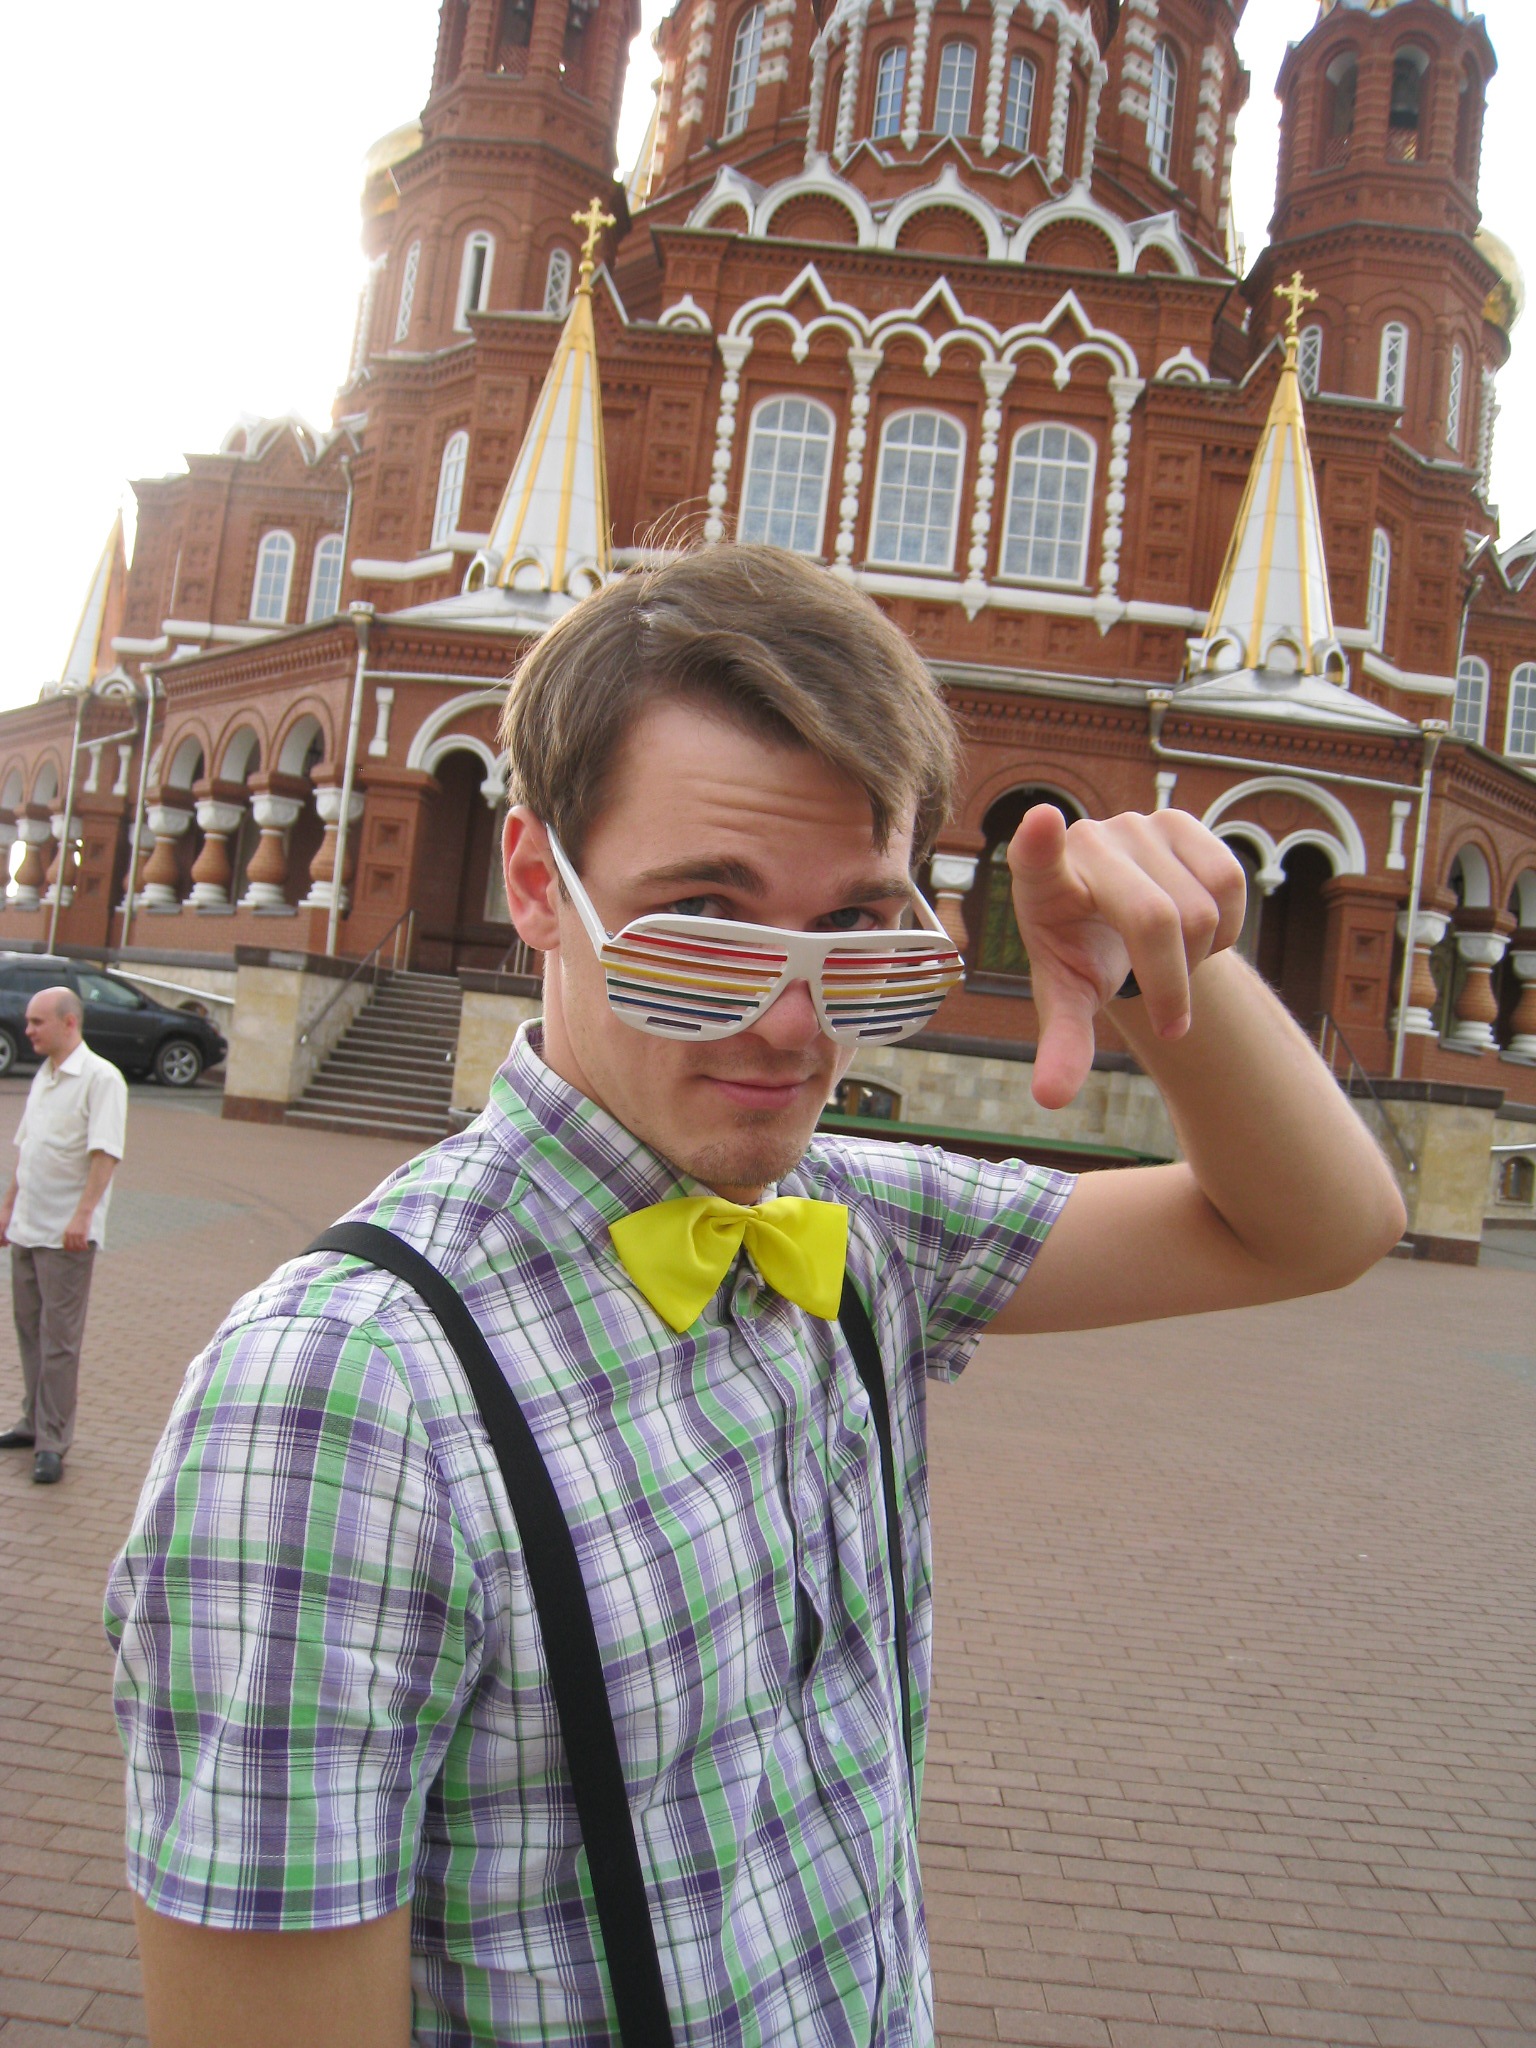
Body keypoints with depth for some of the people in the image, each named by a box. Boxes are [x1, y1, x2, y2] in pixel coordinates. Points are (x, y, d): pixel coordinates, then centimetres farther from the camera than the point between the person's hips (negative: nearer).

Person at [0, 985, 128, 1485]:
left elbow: (105, 1152, -19)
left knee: (59, 1339, -4)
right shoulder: (43, 1077, 15)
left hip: (66, 1235, -8)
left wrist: (83, 1213, -26)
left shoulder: (99, 1078, -12)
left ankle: (52, 1442, 2)